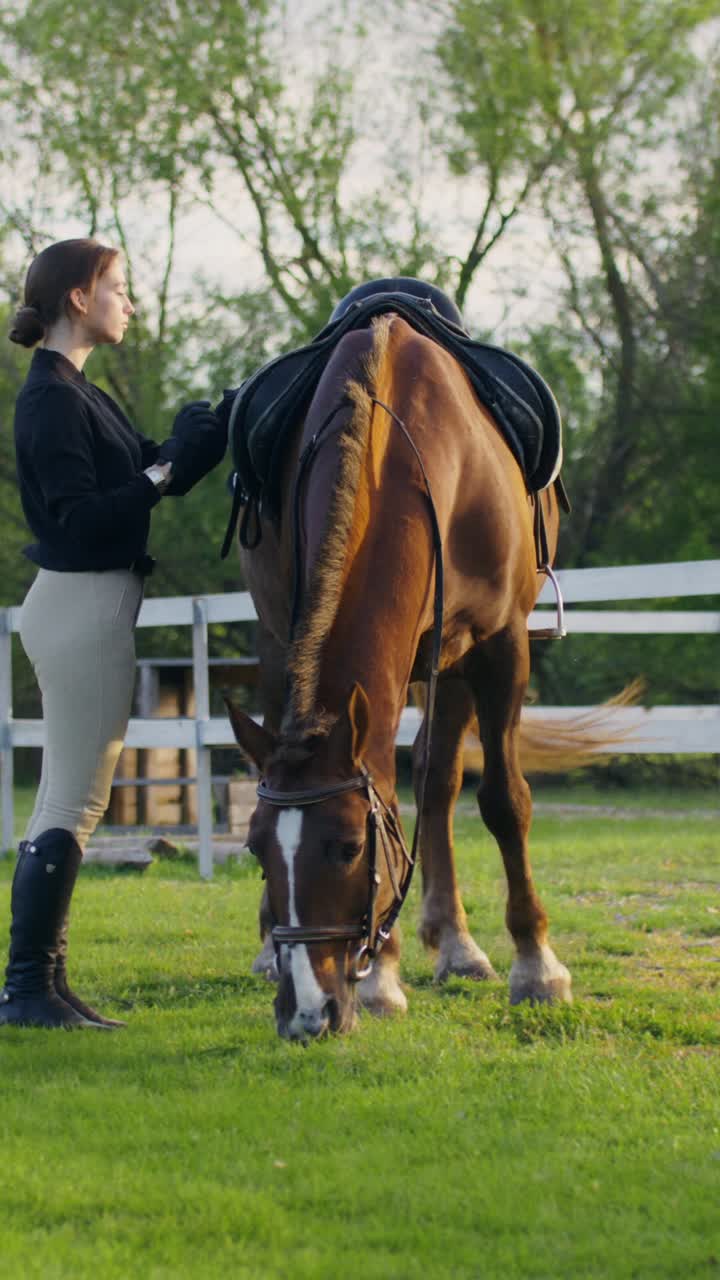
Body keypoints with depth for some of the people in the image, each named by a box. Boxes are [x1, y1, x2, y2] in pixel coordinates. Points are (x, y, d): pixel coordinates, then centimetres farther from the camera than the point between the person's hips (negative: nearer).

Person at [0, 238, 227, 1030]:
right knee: (74, 801, -8)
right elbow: (78, 518, -21)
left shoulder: (78, 395, 16)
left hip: (90, 605, 10)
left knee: (69, 801, 11)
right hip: (83, 608, -10)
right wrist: (168, 468, -20)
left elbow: (136, 474, 18)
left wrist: (188, 445, 3)